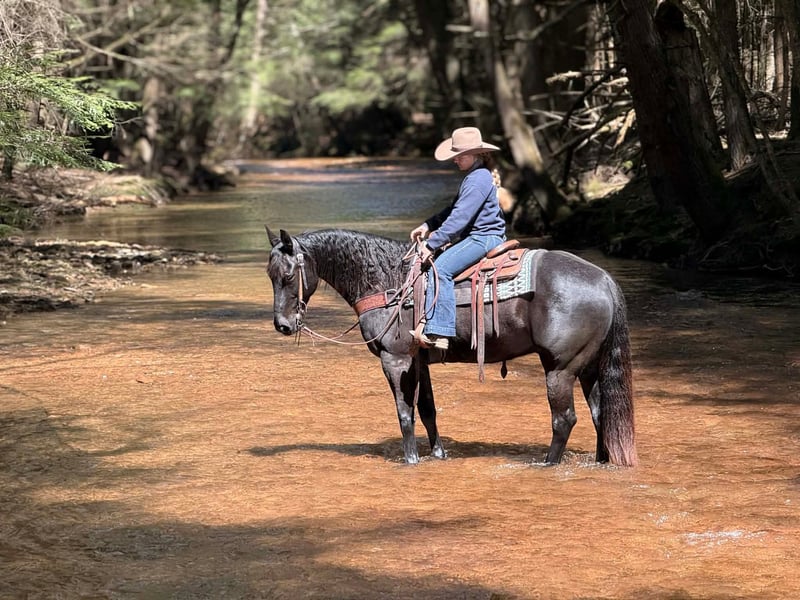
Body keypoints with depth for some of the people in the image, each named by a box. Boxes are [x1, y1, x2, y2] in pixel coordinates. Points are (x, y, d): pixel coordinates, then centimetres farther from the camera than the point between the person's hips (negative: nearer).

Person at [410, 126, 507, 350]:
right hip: (476, 236, 12)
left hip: (483, 238, -12)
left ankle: (438, 332, -33)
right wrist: (428, 226, 12)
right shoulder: (475, 176, 17)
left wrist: (432, 244, -21)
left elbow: (459, 218, -23)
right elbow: (453, 210, 24)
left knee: (441, 268, -25)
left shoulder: (478, 180, -18)